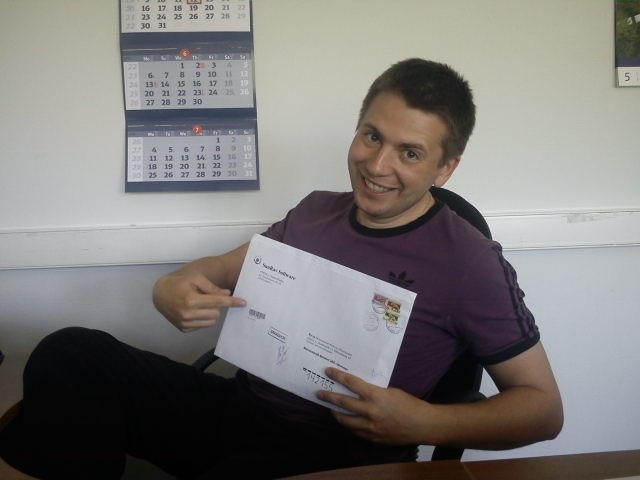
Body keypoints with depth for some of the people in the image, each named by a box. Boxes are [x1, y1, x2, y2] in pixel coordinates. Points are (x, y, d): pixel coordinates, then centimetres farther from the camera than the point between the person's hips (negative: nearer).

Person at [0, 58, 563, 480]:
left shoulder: (469, 261, -5)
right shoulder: (315, 210, 11)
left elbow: (544, 406, -1)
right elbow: (218, 269, 20)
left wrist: (424, 424, -19)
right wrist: (175, 289, -5)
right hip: (237, 406, 6)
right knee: (72, 353, -18)